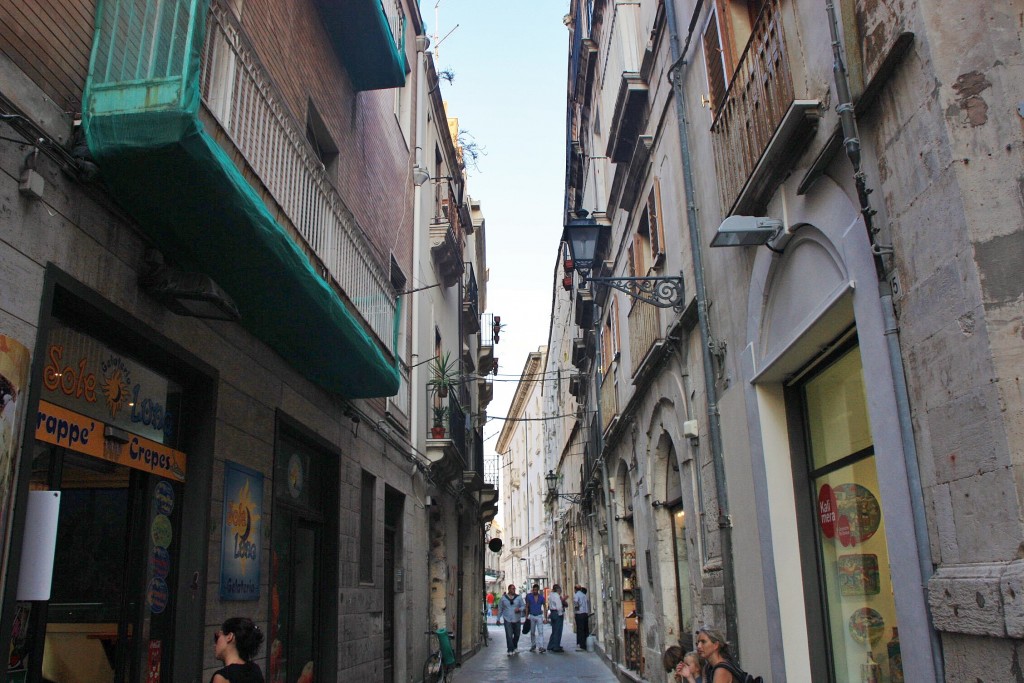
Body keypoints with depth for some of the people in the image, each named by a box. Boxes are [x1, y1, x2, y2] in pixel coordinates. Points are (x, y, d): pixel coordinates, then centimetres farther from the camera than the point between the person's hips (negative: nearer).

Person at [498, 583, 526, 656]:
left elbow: (523, 606, 4)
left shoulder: (518, 597, 3)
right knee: (509, 635, -10)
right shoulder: (503, 598, 1)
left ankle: (515, 647, 33)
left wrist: (519, 609, -17)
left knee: (517, 635, 10)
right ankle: (510, 650, -4)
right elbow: (500, 609, 8)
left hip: (516, 619, 2)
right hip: (507, 620, -2)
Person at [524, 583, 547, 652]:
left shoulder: (541, 597, -4)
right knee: (532, 632, 11)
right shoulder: (529, 596, -5)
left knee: (540, 632, -10)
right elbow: (527, 607, 2)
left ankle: (541, 647, -15)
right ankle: (533, 646, 26)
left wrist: (545, 618, -1)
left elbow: (544, 607, 3)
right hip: (532, 616, 1)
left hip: (539, 616, -1)